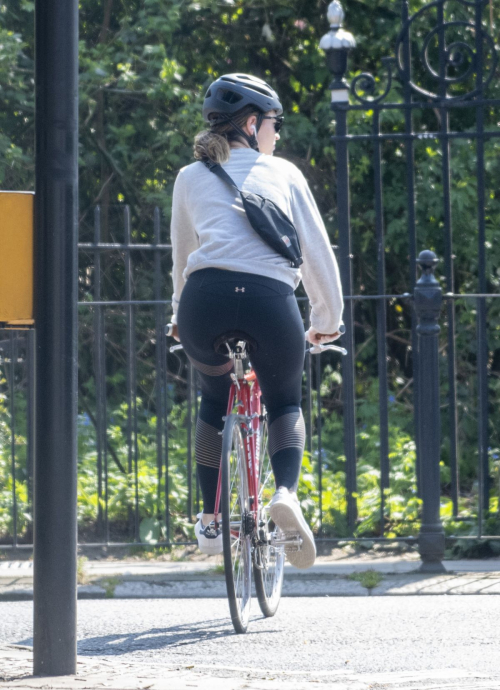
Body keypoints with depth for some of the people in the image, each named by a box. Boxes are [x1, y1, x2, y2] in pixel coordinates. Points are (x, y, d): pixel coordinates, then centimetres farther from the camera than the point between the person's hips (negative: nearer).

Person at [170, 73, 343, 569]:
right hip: (271, 300, -1)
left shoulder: (191, 178, 23)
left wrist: (180, 315, 48)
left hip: (205, 296, 1)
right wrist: (327, 320, 30)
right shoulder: (283, 173, 19)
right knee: (285, 403, 23)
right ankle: (286, 492, -5)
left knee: (214, 400, 28)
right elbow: (318, 251, 19)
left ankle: (209, 523, 27)